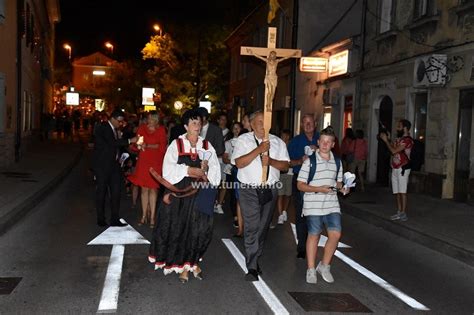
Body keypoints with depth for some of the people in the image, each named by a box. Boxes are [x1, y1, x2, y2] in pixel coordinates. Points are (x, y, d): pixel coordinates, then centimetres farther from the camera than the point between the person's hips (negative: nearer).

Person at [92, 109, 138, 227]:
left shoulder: (114, 129, 11)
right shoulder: (102, 128, -13)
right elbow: (112, 142, -26)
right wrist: (129, 141, -25)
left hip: (114, 165, 7)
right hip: (102, 166, -7)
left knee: (116, 192, 3)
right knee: (101, 192, 5)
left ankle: (115, 219, 7)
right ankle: (101, 219, 16)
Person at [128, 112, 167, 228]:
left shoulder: (161, 130, 0)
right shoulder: (142, 128, 6)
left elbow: (162, 146, -6)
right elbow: (136, 144, 8)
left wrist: (148, 146, -15)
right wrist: (139, 145, -14)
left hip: (155, 162, -2)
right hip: (143, 161, 2)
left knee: (153, 189, -1)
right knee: (144, 189, 3)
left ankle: (152, 217, 4)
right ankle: (144, 216, 11)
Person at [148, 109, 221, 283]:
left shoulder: (207, 146, 6)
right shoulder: (176, 144, -1)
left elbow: (216, 170, 1)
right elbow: (168, 169, -10)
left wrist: (206, 169, -19)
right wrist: (188, 170, -17)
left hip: (200, 194, 2)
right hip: (179, 192, -2)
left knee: (198, 228, 2)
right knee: (179, 227, 2)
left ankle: (191, 262, 21)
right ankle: (184, 265, 19)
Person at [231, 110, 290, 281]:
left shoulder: (277, 142, 9)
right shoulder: (243, 140, -2)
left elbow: (285, 165, 4)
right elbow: (239, 163, -14)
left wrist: (271, 161, -15)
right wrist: (259, 150, -19)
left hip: (269, 190, 4)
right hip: (249, 190, -4)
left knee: (263, 228, 12)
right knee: (251, 228, -10)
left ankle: (254, 261, 29)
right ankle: (252, 268, -6)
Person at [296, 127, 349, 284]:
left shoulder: (337, 161, 9)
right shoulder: (310, 161, -6)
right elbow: (300, 185, -7)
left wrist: (342, 188, -3)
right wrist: (319, 189, -19)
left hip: (332, 205, 4)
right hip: (313, 205, -4)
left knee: (335, 234, -4)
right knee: (314, 236, 4)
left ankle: (324, 266, 16)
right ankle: (311, 270, 17)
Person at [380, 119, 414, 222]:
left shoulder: (407, 140, -13)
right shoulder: (399, 139, 17)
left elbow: (394, 151, -18)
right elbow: (392, 148, 23)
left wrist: (386, 140, -9)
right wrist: (388, 139, 12)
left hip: (402, 169, -9)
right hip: (395, 168, 9)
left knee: (402, 191, -8)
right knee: (397, 192, 8)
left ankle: (403, 213, -5)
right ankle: (399, 212, 11)